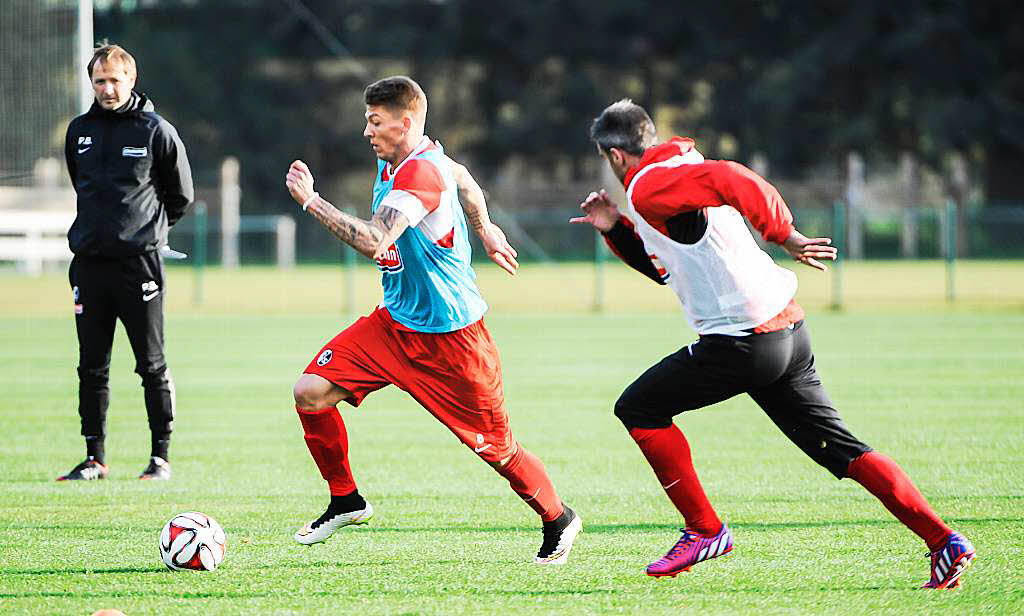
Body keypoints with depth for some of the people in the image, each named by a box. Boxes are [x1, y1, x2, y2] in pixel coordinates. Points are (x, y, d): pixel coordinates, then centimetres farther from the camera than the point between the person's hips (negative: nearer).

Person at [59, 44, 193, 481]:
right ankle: (95, 458, 11)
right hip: (89, 261, 4)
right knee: (92, 366, 5)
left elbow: (181, 197, 6)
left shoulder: (156, 131, -3)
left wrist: (148, 229, 10)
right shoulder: (79, 131, 9)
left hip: (139, 261, -4)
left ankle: (161, 456, 5)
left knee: (152, 366, 0)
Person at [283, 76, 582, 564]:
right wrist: (484, 230, 36)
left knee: (494, 447, 2)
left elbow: (373, 242, -37)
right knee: (311, 392, -7)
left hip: (449, 336, -8)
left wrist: (310, 201, -30)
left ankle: (558, 520, 26)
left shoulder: (420, 171, -25)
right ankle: (345, 501, 10)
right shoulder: (392, 160, 4)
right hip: (394, 322, 8)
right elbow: (462, 179, 24)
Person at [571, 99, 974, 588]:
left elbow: (729, 179, -26)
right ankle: (944, 541, 1)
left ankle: (703, 530, 8)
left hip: (742, 344, -9)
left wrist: (784, 236, -26)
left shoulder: (648, 187, -8)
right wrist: (617, 229, 21)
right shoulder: (682, 173, 22)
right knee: (839, 449, 9)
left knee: (638, 409, 7)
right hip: (789, 330, 9)